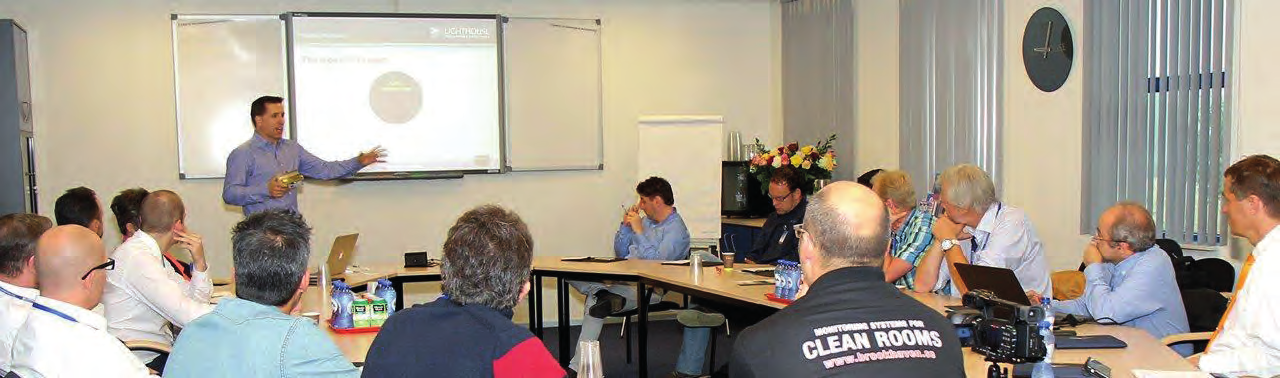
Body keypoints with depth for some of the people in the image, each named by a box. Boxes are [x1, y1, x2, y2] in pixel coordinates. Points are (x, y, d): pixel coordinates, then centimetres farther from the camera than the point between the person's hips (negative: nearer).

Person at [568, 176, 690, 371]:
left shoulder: (676, 230, -9)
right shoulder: (646, 220, 17)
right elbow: (620, 253, 21)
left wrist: (638, 231, -17)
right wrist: (625, 226, 6)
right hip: (624, 278, 9)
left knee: (594, 301, -26)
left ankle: (577, 366, -22)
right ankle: (606, 296, -33)